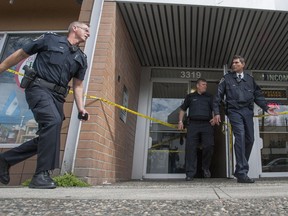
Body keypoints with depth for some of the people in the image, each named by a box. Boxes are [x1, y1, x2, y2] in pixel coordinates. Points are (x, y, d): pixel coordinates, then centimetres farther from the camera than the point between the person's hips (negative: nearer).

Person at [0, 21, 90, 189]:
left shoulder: (81, 58, 19)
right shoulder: (50, 39, 6)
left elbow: (78, 86, 16)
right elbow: (20, 54, 11)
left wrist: (81, 108, 3)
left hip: (57, 96, 6)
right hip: (39, 88, -6)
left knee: (47, 137, 1)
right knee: (53, 121, -30)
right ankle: (42, 174, -22)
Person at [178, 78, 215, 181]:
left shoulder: (209, 97, 20)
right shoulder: (190, 96, 18)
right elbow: (182, 109, 19)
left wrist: (214, 118, -2)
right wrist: (180, 121, 7)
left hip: (207, 124, 1)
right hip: (193, 124, -1)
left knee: (209, 146, -8)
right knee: (190, 148, -7)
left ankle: (206, 168, 18)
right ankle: (190, 173, -2)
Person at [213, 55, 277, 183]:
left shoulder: (250, 79, 19)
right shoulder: (227, 79, 10)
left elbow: (258, 95, 19)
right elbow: (218, 96, 6)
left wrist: (266, 108, 7)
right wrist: (216, 112, -2)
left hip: (248, 111, 4)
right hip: (234, 111, -4)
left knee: (250, 139, 2)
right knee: (240, 137, -17)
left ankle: (240, 170, 16)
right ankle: (242, 173, -16)